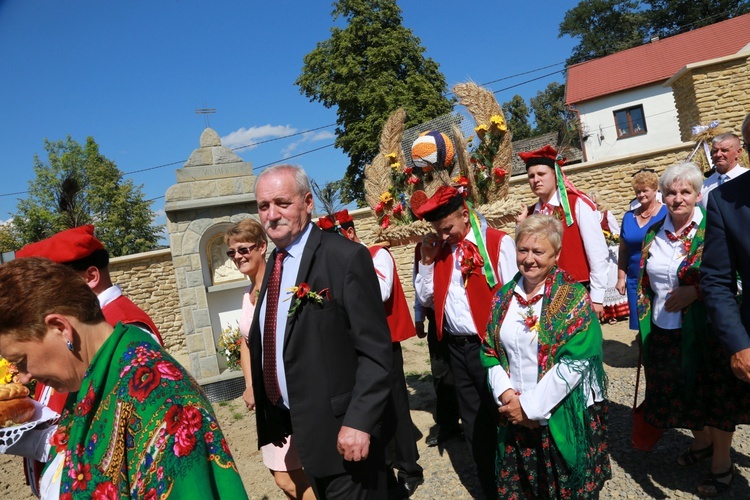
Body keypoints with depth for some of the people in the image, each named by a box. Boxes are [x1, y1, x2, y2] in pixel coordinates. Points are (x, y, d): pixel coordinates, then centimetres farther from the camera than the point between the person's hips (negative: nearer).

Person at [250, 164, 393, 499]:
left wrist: (359, 422, -23)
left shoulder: (346, 257, -17)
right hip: (300, 426, 8)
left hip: (340, 429, -7)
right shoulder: (274, 262, 8)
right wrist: (276, 415, 14)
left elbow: (375, 352, -18)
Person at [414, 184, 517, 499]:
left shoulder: (499, 243, -11)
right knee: (474, 427, 17)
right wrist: (426, 261, -2)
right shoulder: (441, 248, 7)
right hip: (456, 347, 6)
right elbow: (426, 299, 11)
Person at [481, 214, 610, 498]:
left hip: (566, 419, -4)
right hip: (515, 420, 4)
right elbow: (490, 351, 5)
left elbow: (576, 362, -18)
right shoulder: (505, 296, 3)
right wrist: (505, 393, -11)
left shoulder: (573, 297, -12)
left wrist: (530, 406, -17)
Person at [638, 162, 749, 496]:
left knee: (714, 395, 9)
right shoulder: (654, 235, 5)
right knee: (680, 393, 18)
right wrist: (645, 323, 11)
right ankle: (702, 442, 44)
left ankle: (722, 462, 30)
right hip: (663, 332, 5)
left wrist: (696, 291, -22)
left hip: (704, 331, -5)